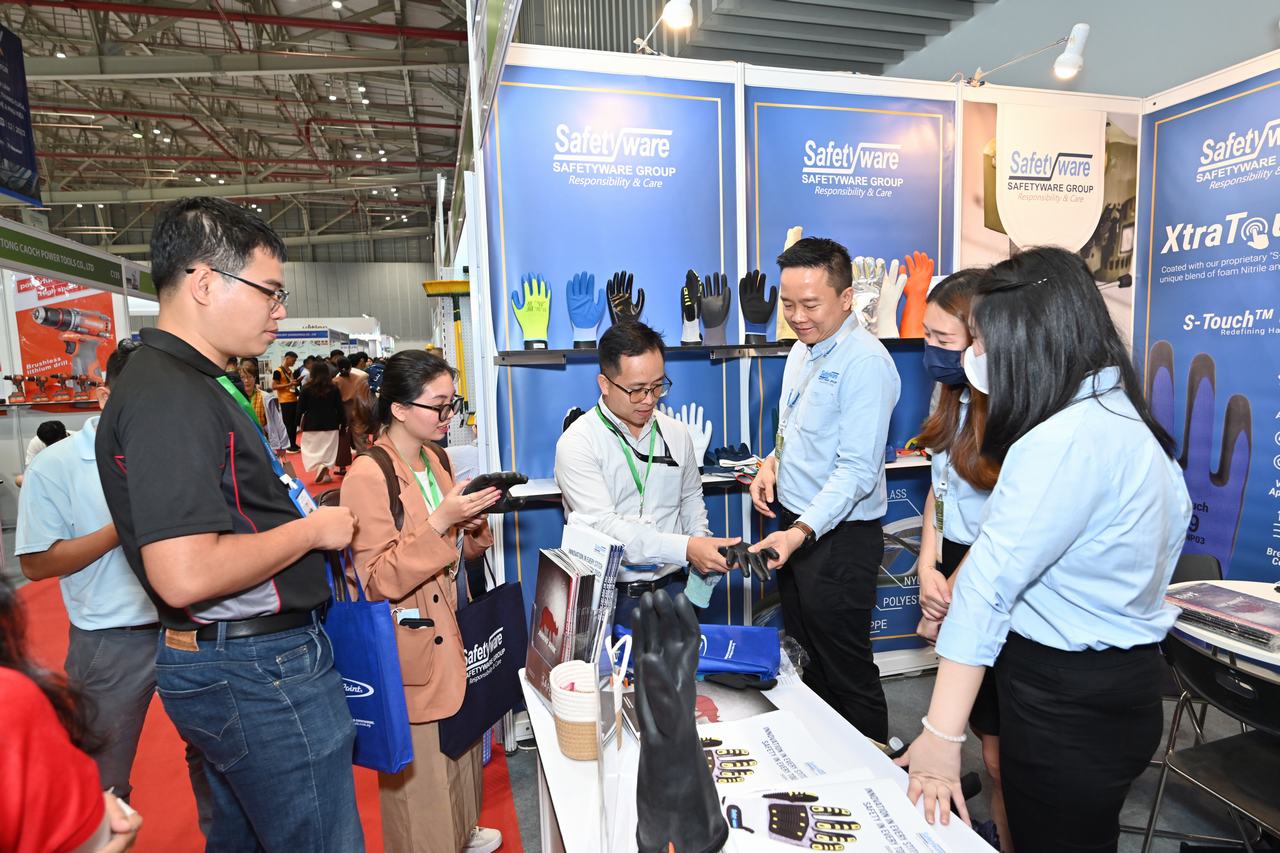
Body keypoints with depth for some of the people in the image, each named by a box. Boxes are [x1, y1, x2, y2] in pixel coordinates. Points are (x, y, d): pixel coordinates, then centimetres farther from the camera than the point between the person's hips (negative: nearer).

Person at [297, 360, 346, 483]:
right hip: (330, 425, 2)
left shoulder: (307, 389, -7)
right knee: (329, 449, 11)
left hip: (312, 425, -2)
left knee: (312, 448, 8)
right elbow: (340, 408, 0)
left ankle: (320, 466, -15)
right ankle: (326, 472, 7)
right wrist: (343, 423, 7)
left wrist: (298, 422, 10)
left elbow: (300, 408, -3)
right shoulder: (334, 388, -3)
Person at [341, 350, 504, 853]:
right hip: (408, 641, -8)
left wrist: (472, 522, -6)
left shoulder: (433, 460, 5)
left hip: (448, 627, 8)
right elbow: (380, 581, -21)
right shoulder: (368, 476, -20)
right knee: (418, 760, 10)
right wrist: (440, 522, -29)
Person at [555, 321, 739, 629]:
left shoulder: (677, 433, 7)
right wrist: (685, 549, -26)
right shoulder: (577, 442, -10)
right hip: (608, 595, -4)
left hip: (670, 587, 4)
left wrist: (702, 541, 1)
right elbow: (603, 527, -19)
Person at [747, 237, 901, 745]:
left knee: (847, 673, 8)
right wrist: (774, 460, 1)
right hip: (794, 528, 9)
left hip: (840, 536, -9)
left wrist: (804, 531, -32)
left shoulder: (864, 361, -20)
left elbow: (857, 470, -24)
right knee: (807, 660, 22)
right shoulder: (802, 350, 8)